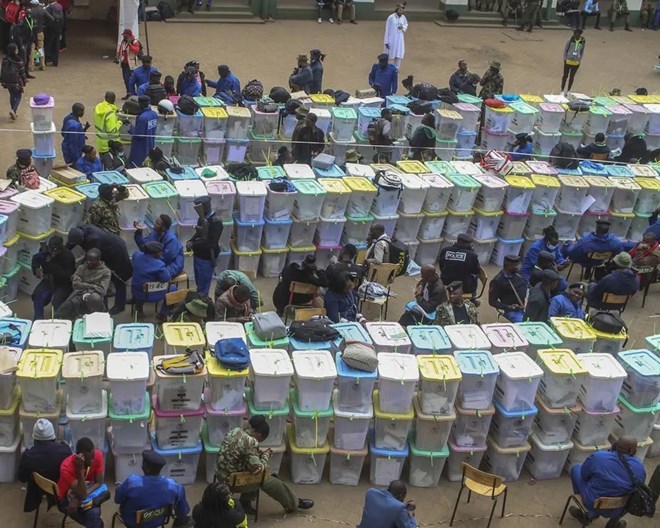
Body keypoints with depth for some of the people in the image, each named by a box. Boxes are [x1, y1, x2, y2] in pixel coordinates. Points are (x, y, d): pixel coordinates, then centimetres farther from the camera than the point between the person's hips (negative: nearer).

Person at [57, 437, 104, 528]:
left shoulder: (98, 455, -19)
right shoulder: (67, 467, -30)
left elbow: (99, 483, -12)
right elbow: (82, 494, -32)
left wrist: (78, 499, -25)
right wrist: (80, 469, -42)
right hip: (67, 498, -3)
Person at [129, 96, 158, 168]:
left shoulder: (142, 117, -26)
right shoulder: (154, 114, -1)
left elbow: (138, 135, -23)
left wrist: (130, 128, -7)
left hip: (141, 148, -8)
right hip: (150, 145, 8)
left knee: (135, 165, 4)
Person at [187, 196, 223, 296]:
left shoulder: (216, 221, -24)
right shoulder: (202, 218, 3)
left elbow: (212, 243, -28)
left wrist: (193, 244, -22)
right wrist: (191, 241, -3)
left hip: (207, 259, -9)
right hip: (198, 256, 9)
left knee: (202, 288, 2)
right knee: (199, 283, 22)